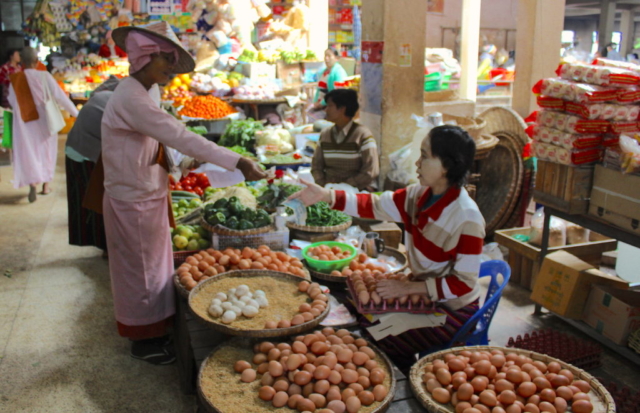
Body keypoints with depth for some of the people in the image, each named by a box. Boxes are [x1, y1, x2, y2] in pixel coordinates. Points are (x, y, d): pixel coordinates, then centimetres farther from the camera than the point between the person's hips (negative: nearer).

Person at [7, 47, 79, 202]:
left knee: (28, 152, 8)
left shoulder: (14, 79, -4)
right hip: (44, 121, -1)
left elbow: (12, 102, 3)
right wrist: (76, 113, -6)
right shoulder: (44, 76, -13)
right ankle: (45, 185, 22)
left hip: (24, 123, 1)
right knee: (46, 150, 16)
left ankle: (32, 182, -15)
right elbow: (60, 96, -13)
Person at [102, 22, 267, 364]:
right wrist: (238, 163, -30)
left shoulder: (135, 95, 10)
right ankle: (144, 341, 24)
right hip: (134, 202, -9)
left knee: (152, 268, 19)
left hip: (144, 197, 9)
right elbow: (181, 137, -29)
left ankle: (151, 331, 35)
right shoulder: (131, 98, -23)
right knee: (142, 270, 6)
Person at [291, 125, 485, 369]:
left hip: (453, 309, -7)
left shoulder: (467, 219, -28)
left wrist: (409, 288, -24)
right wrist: (325, 196, -20)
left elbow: (464, 283, -23)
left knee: (384, 344, -14)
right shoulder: (419, 195, -6)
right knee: (364, 319, 4)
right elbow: (375, 205, -8)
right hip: (422, 292, 7)